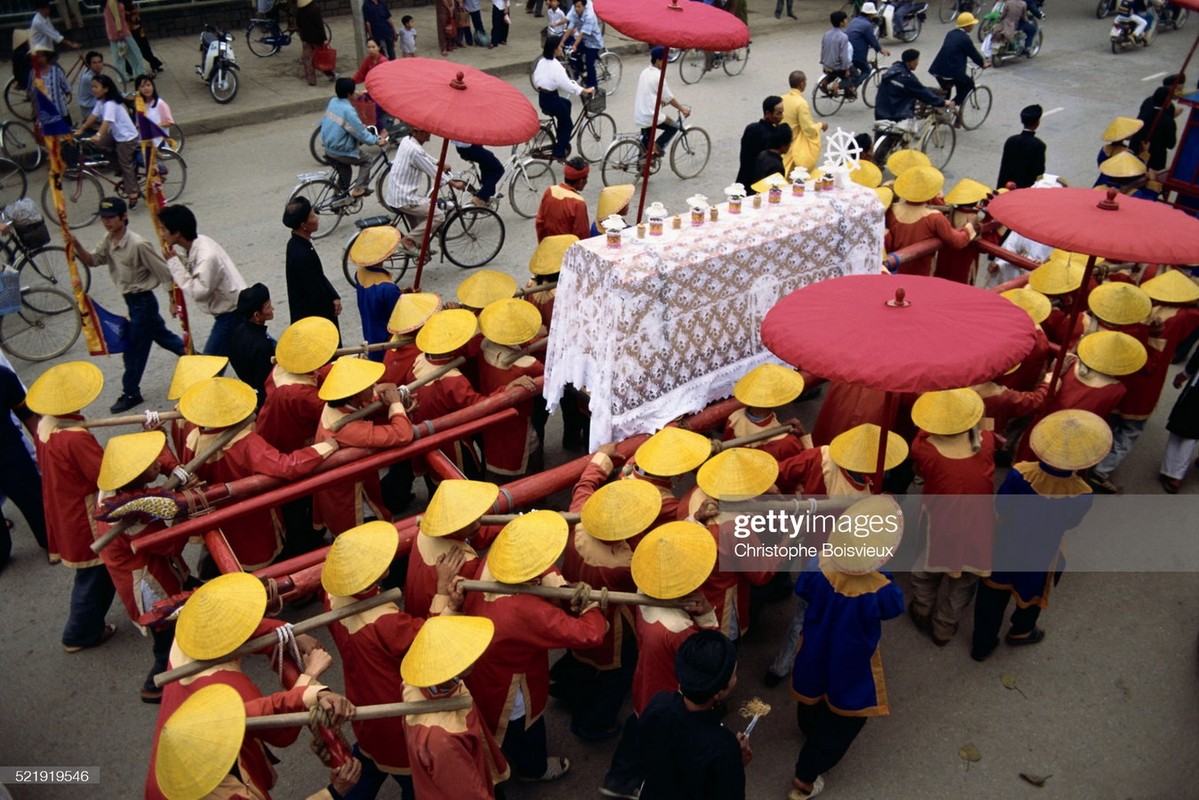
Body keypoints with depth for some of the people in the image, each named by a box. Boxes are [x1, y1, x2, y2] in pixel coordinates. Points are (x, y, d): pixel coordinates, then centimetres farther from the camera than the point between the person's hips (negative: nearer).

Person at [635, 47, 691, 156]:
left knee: (645, 141, 24)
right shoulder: (658, 77, -14)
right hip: (650, 116, -8)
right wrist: (682, 109, 5)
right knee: (674, 127, 9)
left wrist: (660, 101, 37)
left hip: (639, 116, 8)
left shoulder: (645, 72, 10)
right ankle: (658, 147, 0)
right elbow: (669, 98, -8)